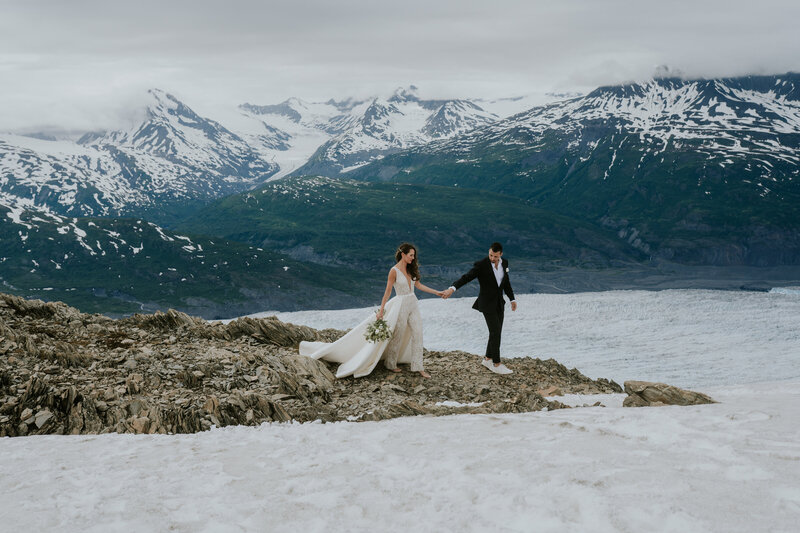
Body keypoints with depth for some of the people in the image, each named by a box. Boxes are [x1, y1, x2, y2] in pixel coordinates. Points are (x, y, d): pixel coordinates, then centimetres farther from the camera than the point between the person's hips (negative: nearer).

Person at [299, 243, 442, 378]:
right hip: (400, 305, -6)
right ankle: (391, 364, 22)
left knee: (417, 334, 4)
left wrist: (436, 292, 14)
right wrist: (381, 310, -10)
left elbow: (418, 285, 15)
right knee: (397, 335, 3)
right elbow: (387, 292, -10)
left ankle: (418, 367, 10)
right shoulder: (394, 271, -12)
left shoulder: (411, 269, 8)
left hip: (413, 305, 6)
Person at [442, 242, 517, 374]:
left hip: (499, 302, 7)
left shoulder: (504, 263, 0)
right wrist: (452, 288, -44)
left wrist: (512, 300, 10)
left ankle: (488, 359, 26)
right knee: (496, 333, -9)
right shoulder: (481, 265, -20)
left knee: (496, 332, 10)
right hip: (487, 303, -7)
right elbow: (465, 278, -29)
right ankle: (497, 365, -1)